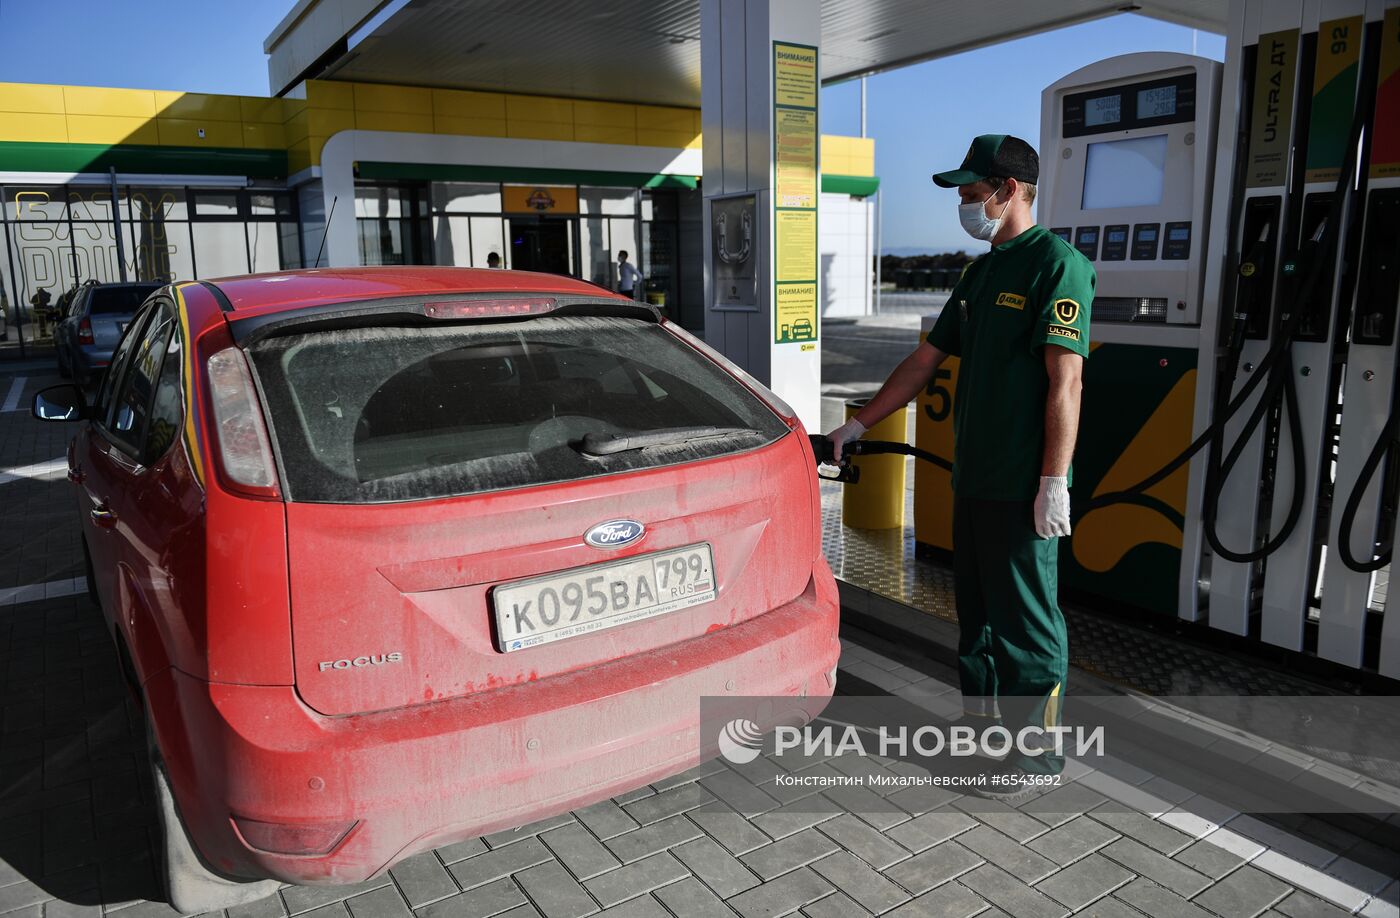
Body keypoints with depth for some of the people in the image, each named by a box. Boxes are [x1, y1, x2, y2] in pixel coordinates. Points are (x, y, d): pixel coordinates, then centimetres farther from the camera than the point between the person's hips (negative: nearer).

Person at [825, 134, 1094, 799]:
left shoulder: (1057, 264, -10)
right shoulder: (981, 273, 16)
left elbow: (1065, 380, -17)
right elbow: (925, 361, 20)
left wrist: (1054, 480, -21)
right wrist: (859, 425, 20)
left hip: (1023, 484, -8)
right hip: (973, 475, 8)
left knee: (1025, 616, 1)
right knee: (975, 607, 17)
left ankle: (1038, 750, 17)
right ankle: (981, 719, 33)